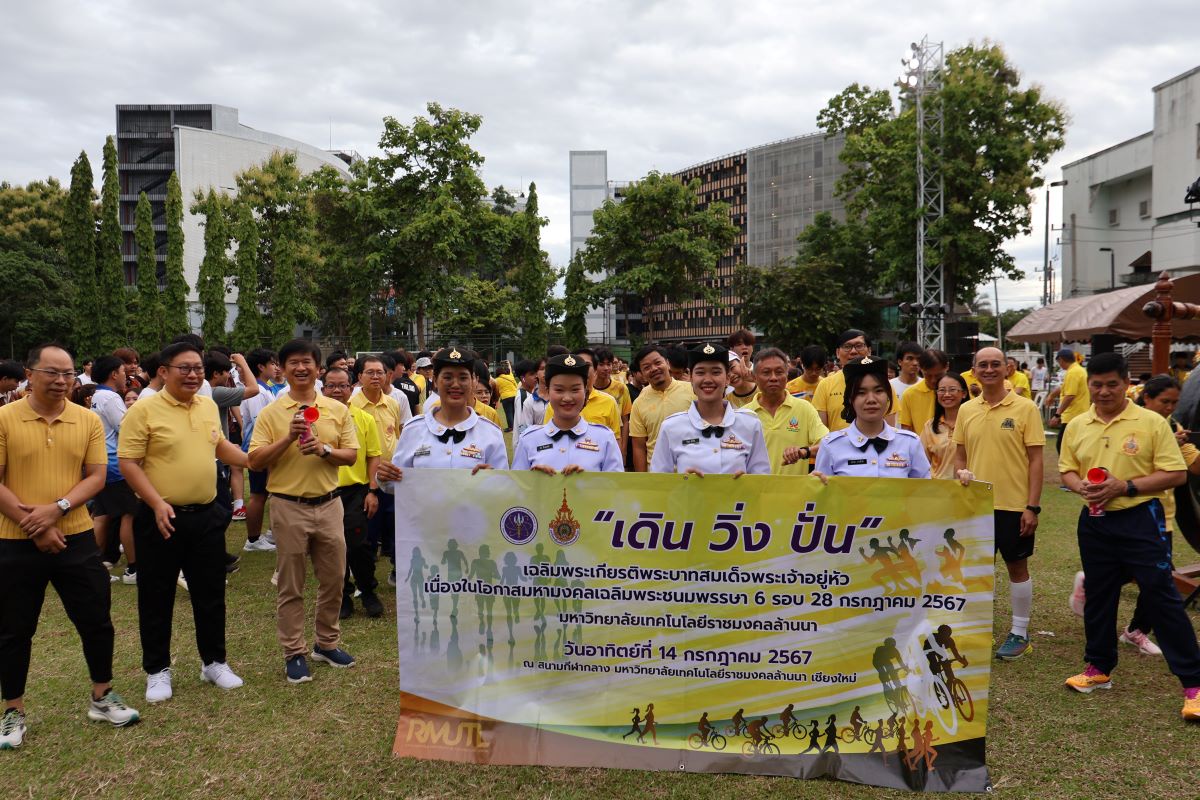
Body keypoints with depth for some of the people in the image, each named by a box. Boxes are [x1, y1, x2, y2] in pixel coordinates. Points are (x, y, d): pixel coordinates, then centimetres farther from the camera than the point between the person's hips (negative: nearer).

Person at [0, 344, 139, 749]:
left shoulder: (88, 420, 0)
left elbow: (96, 477, -2)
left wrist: (57, 508, -17)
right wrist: (33, 526, -13)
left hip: (76, 538, 2)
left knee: (96, 621, 7)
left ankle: (102, 698, 26)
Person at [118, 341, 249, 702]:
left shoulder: (209, 406, 7)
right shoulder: (144, 410, -11)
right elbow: (128, 463, -13)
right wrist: (157, 503, -21)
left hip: (207, 516, 5)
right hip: (163, 518, -5)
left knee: (210, 594, 13)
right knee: (157, 598, 8)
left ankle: (213, 662, 27)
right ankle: (157, 670, 23)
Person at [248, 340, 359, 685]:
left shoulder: (337, 410, 4)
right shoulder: (271, 413, -2)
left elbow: (351, 455, 2)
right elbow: (255, 461, -7)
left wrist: (324, 449, -16)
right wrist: (289, 438, -19)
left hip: (328, 504, 3)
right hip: (289, 506, -2)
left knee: (334, 579, 11)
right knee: (291, 586, 6)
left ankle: (327, 643, 28)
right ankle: (294, 653, 18)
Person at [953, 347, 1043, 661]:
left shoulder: (1025, 408, -6)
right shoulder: (966, 410, 5)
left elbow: (1035, 460, -7)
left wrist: (1032, 507, -11)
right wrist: (962, 472, -9)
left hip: (1014, 504, -4)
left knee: (1017, 566, 8)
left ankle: (1019, 632, 21)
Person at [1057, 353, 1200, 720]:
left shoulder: (1151, 422, -8)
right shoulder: (1076, 427, 5)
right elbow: (1066, 470, 13)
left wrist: (1125, 487, -19)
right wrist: (1081, 487, -10)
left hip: (1140, 520, -5)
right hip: (1094, 521, 5)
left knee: (1161, 597, -4)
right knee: (1098, 597, 14)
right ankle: (1099, 667, 30)